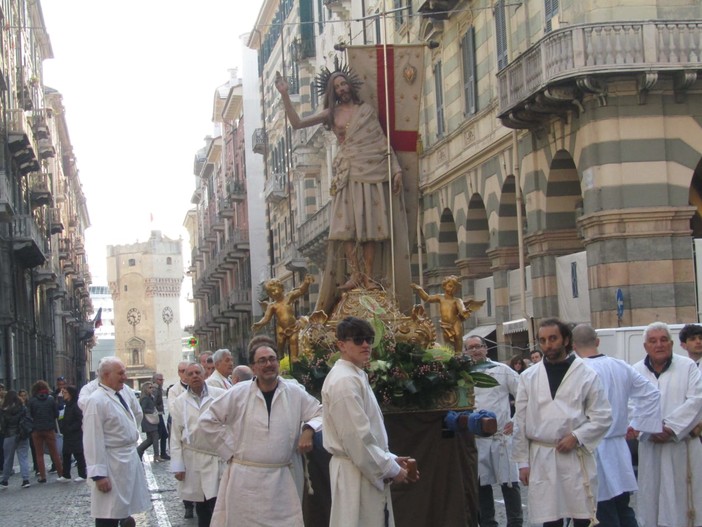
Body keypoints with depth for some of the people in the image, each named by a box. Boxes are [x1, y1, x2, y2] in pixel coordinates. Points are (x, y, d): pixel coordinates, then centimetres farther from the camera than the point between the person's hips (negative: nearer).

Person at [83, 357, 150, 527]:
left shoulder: (121, 396, 11)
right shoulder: (96, 401, -16)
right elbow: (93, 441, -20)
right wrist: (99, 474, -23)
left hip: (129, 461, 9)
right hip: (112, 466, -9)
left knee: (122, 511, 18)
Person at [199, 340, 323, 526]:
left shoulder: (295, 393, 3)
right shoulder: (238, 393, 0)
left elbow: (321, 414, 11)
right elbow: (208, 420, 5)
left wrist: (308, 430, -9)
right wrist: (229, 449, 1)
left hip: (283, 480, 1)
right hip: (245, 479, -1)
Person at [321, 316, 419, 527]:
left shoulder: (355, 376, 16)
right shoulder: (345, 381, -17)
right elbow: (356, 438, -22)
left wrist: (390, 460, 11)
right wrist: (391, 469, -14)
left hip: (364, 470, 10)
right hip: (357, 473, -10)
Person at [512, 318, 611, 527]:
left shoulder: (586, 375, 2)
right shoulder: (528, 377, 7)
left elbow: (603, 416, 2)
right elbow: (521, 423, 7)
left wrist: (577, 437, -11)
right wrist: (523, 462, 4)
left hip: (576, 458, -1)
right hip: (541, 458, 1)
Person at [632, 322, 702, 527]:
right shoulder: (636, 371, 7)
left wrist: (671, 427, -14)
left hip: (682, 445, -2)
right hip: (650, 446, 2)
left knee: (682, 499, -2)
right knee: (650, 498, 2)